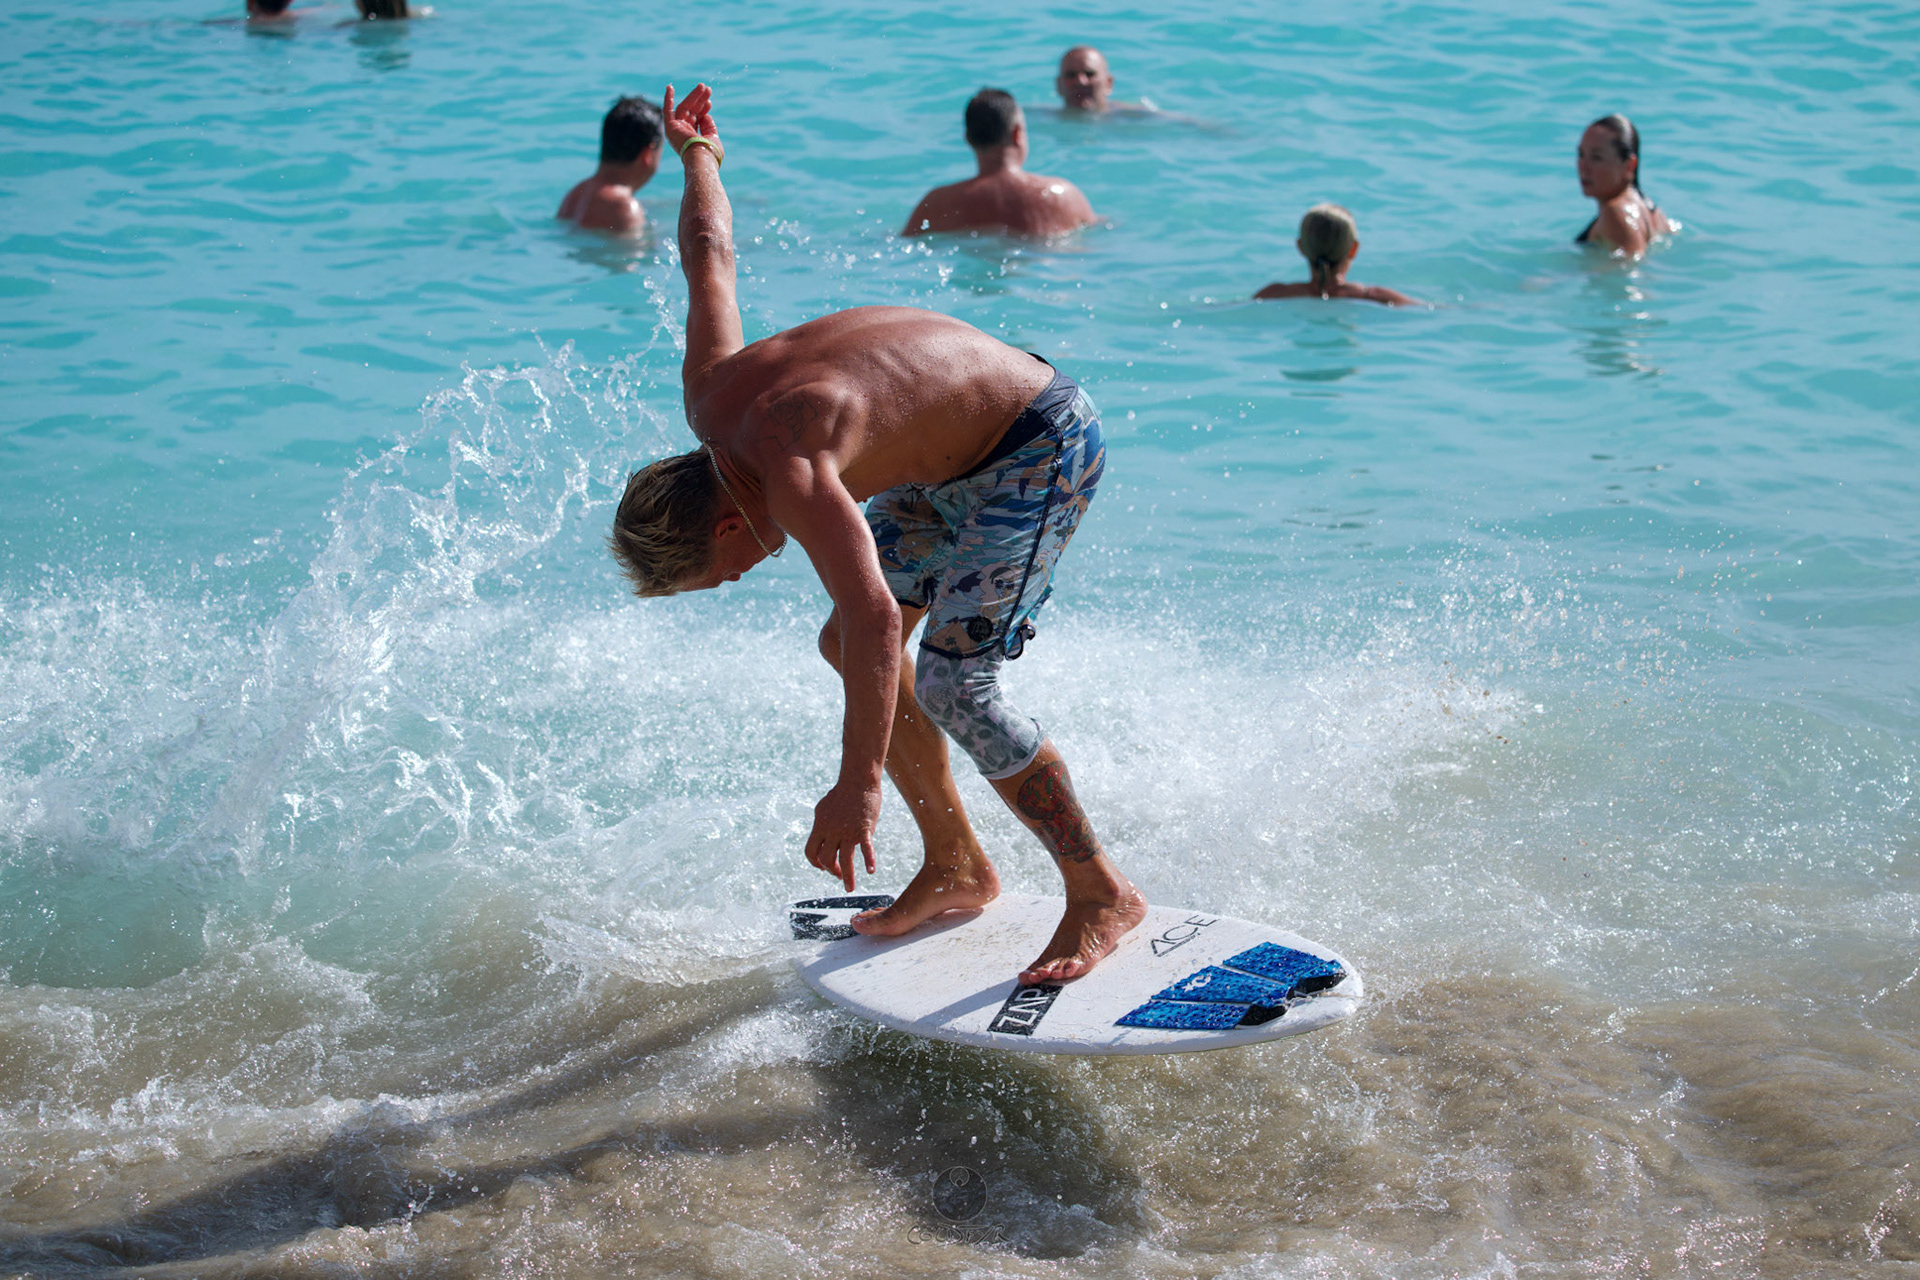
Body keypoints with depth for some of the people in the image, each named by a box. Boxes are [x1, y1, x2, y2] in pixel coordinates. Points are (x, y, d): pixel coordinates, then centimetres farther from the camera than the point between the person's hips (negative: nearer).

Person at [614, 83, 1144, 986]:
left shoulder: (785, 468, -32)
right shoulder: (709, 398, -5)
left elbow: (874, 615, -45)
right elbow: (708, 255, 11)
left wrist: (858, 785, -50)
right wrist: (697, 157, 32)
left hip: (1043, 449, -10)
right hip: (958, 456, 10)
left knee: (950, 683, -19)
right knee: (845, 648, 10)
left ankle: (1100, 894, -7)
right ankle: (956, 867, 19)